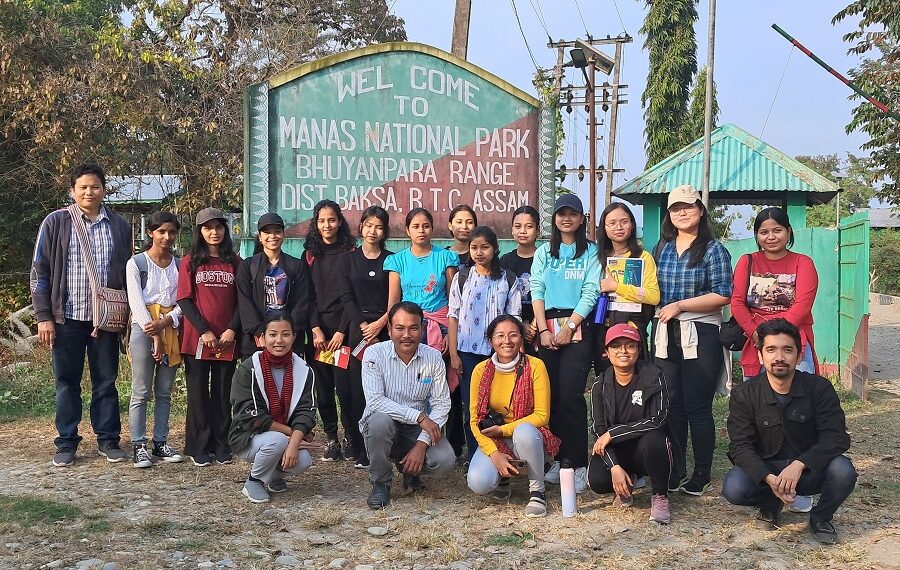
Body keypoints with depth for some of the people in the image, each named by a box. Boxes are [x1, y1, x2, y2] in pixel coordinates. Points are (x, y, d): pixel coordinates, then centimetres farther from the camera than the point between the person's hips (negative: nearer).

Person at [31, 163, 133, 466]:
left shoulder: (119, 226, 6)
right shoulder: (56, 223, 1)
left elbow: (127, 272, 12)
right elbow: (40, 271, 1)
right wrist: (44, 316, -5)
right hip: (67, 317, -1)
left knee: (106, 382, 8)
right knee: (67, 383, 7)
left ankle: (108, 439, 18)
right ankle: (66, 443, 17)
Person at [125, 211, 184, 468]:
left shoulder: (180, 265, 10)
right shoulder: (136, 263, -1)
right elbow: (136, 301, -8)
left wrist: (164, 322, -15)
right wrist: (154, 336, -14)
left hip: (171, 328, 4)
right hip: (144, 328, -4)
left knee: (165, 392, 8)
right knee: (141, 391, -3)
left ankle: (160, 442, 15)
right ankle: (138, 446, 2)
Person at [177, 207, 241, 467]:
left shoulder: (235, 262, 9)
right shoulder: (190, 262, 4)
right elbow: (184, 300, -3)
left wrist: (232, 329, -8)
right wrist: (204, 331, -12)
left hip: (226, 340, 2)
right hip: (197, 339, -1)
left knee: (223, 394, 6)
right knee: (198, 393, 3)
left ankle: (221, 446, 14)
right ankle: (199, 448, 10)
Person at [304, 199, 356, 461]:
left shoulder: (349, 252, 2)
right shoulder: (310, 254, 11)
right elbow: (308, 295, 7)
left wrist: (341, 331, -10)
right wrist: (316, 330, -5)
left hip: (343, 328, -3)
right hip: (318, 328, 3)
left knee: (344, 385, -8)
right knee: (323, 386, 3)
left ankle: (351, 437, 5)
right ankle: (331, 439, 11)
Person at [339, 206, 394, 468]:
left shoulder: (391, 259, 8)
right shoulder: (349, 258, 10)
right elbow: (346, 297, 2)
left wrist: (379, 324, -10)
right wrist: (364, 326, -9)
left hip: (385, 330, 0)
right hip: (358, 329, 1)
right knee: (358, 390, -4)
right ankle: (360, 450, 1)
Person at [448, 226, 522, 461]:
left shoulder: (508, 280, 5)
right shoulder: (462, 278, 7)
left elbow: (514, 318, 6)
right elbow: (453, 316, 6)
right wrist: (453, 354, -1)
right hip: (468, 352, 1)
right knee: (471, 407, 1)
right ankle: (474, 459, 9)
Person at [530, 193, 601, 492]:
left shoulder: (591, 252, 6)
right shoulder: (544, 252, 16)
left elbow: (591, 292, -3)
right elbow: (537, 290, 7)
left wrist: (569, 326, -12)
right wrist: (543, 329, -6)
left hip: (578, 327, -3)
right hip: (547, 327, 3)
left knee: (570, 395, -11)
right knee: (551, 395, 1)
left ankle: (579, 465, -7)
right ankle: (558, 459, 9)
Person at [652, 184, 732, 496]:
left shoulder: (713, 249, -4)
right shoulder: (662, 248, 14)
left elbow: (722, 295, -11)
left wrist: (679, 305, -13)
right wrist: (661, 312, 7)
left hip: (699, 336, -5)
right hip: (665, 335, 5)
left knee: (697, 407, -2)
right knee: (670, 405, 8)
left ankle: (701, 475, 10)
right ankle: (675, 472, 19)